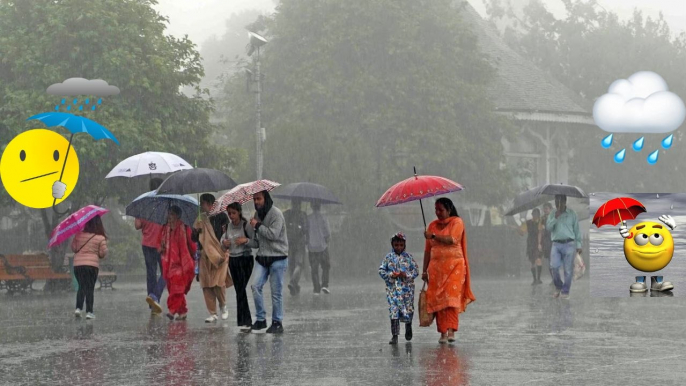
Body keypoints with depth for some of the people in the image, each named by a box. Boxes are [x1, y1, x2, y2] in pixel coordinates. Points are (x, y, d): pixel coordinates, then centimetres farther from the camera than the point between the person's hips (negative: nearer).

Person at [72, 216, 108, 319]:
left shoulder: (79, 235, -2)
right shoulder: (101, 238, -7)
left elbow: (73, 248, 5)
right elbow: (103, 253, -3)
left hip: (78, 264, 2)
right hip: (92, 265, -2)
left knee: (81, 287, 16)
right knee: (90, 288, 4)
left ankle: (78, 308, 3)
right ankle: (89, 312, 0)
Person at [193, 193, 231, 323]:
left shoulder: (221, 216, -1)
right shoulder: (200, 220, 13)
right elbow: (194, 239, 13)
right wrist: (195, 232, -7)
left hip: (219, 255, -5)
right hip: (204, 256, 5)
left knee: (218, 282, -14)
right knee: (206, 285, 0)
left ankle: (223, 306, 12)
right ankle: (213, 314, 6)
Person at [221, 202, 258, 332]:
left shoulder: (246, 225, -10)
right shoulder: (228, 226, 7)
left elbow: (256, 243, -9)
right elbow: (224, 248, 16)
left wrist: (246, 240, -25)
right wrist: (224, 244, -6)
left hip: (245, 259, -6)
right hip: (232, 259, 6)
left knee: (241, 289, -13)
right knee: (239, 290, 6)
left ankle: (244, 321, -13)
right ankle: (246, 322, 12)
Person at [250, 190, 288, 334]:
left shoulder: (276, 214, -11)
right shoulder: (257, 214, 13)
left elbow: (274, 234, -21)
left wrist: (257, 226, -14)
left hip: (278, 258, -6)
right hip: (262, 257, 6)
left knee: (276, 292, -1)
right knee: (256, 286, -8)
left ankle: (277, 323, 8)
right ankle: (260, 319, 1)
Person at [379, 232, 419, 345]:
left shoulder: (408, 257, 3)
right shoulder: (388, 257, 4)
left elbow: (416, 271, 2)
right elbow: (381, 271, 4)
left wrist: (406, 275, -14)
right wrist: (391, 275, -12)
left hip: (407, 288, 0)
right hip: (392, 288, 0)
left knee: (408, 309, 6)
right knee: (393, 311, -6)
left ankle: (408, 326, 39)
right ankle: (395, 335, -5)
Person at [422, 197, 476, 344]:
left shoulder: (457, 222, 2)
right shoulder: (433, 225, 15)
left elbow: (452, 239, -16)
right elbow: (427, 249, 14)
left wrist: (433, 236, -11)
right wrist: (425, 270, 11)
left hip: (454, 265, -4)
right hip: (436, 266, 4)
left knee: (452, 297, -15)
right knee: (437, 299, -4)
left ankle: (451, 330, -20)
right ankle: (443, 332, -1)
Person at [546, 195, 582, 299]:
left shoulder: (572, 214, 4)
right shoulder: (552, 215, 10)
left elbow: (577, 230, 6)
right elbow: (548, 227, -2)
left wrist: (578, 245, 4)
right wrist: (555, 217, -14)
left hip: (569, 244, -1)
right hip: (556, 244, 1)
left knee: (568, 270, -1)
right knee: (554, 266, -12)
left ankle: (565, 291, 9)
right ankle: (558, 287, 11)